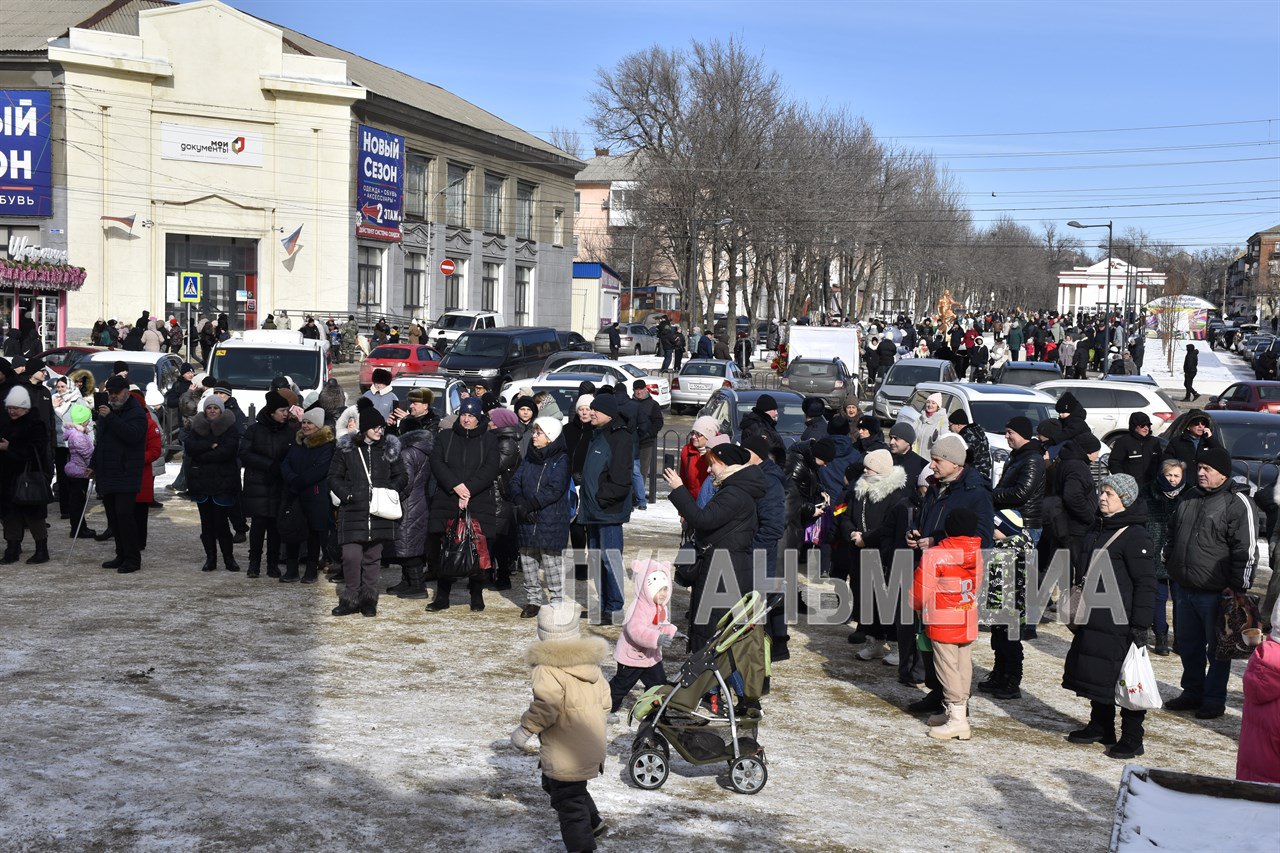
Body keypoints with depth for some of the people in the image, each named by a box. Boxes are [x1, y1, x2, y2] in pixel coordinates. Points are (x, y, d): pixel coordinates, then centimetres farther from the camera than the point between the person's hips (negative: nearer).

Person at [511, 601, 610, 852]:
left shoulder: (548, 667, -18)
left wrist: (525, 729, -18)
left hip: (564, 753, -9)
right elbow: (604, 701, 13)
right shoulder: (591, 662, 7)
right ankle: (592, 822, 39)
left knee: (568, 802, 2)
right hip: (592, 745, 9)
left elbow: (545, 706, -29)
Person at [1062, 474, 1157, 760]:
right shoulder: (1099, 529, 13)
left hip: (1121, 624, -9)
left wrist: (1141, 625, -19)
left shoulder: (1135, 537, -14)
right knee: (1096, 674, 15)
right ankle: (1100, 727, 29)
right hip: (1094, 620, 9)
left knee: (1126, 679, -2)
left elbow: (1146, 584, -16)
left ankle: (1132, 739, 7)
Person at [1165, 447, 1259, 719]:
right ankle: (1192, 692, 30)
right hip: (1184, 589, 7)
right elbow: (1173, 535, 26)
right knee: (1188, 645, 16)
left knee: (1217, 649, 4)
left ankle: (1214, 699, 15)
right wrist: (1171, 564, 18)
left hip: (1215, 593, -7)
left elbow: (1246, 550, -13)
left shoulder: (1238, 503, -11)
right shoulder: (1190, 499, 12)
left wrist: (1236, 586, -14)